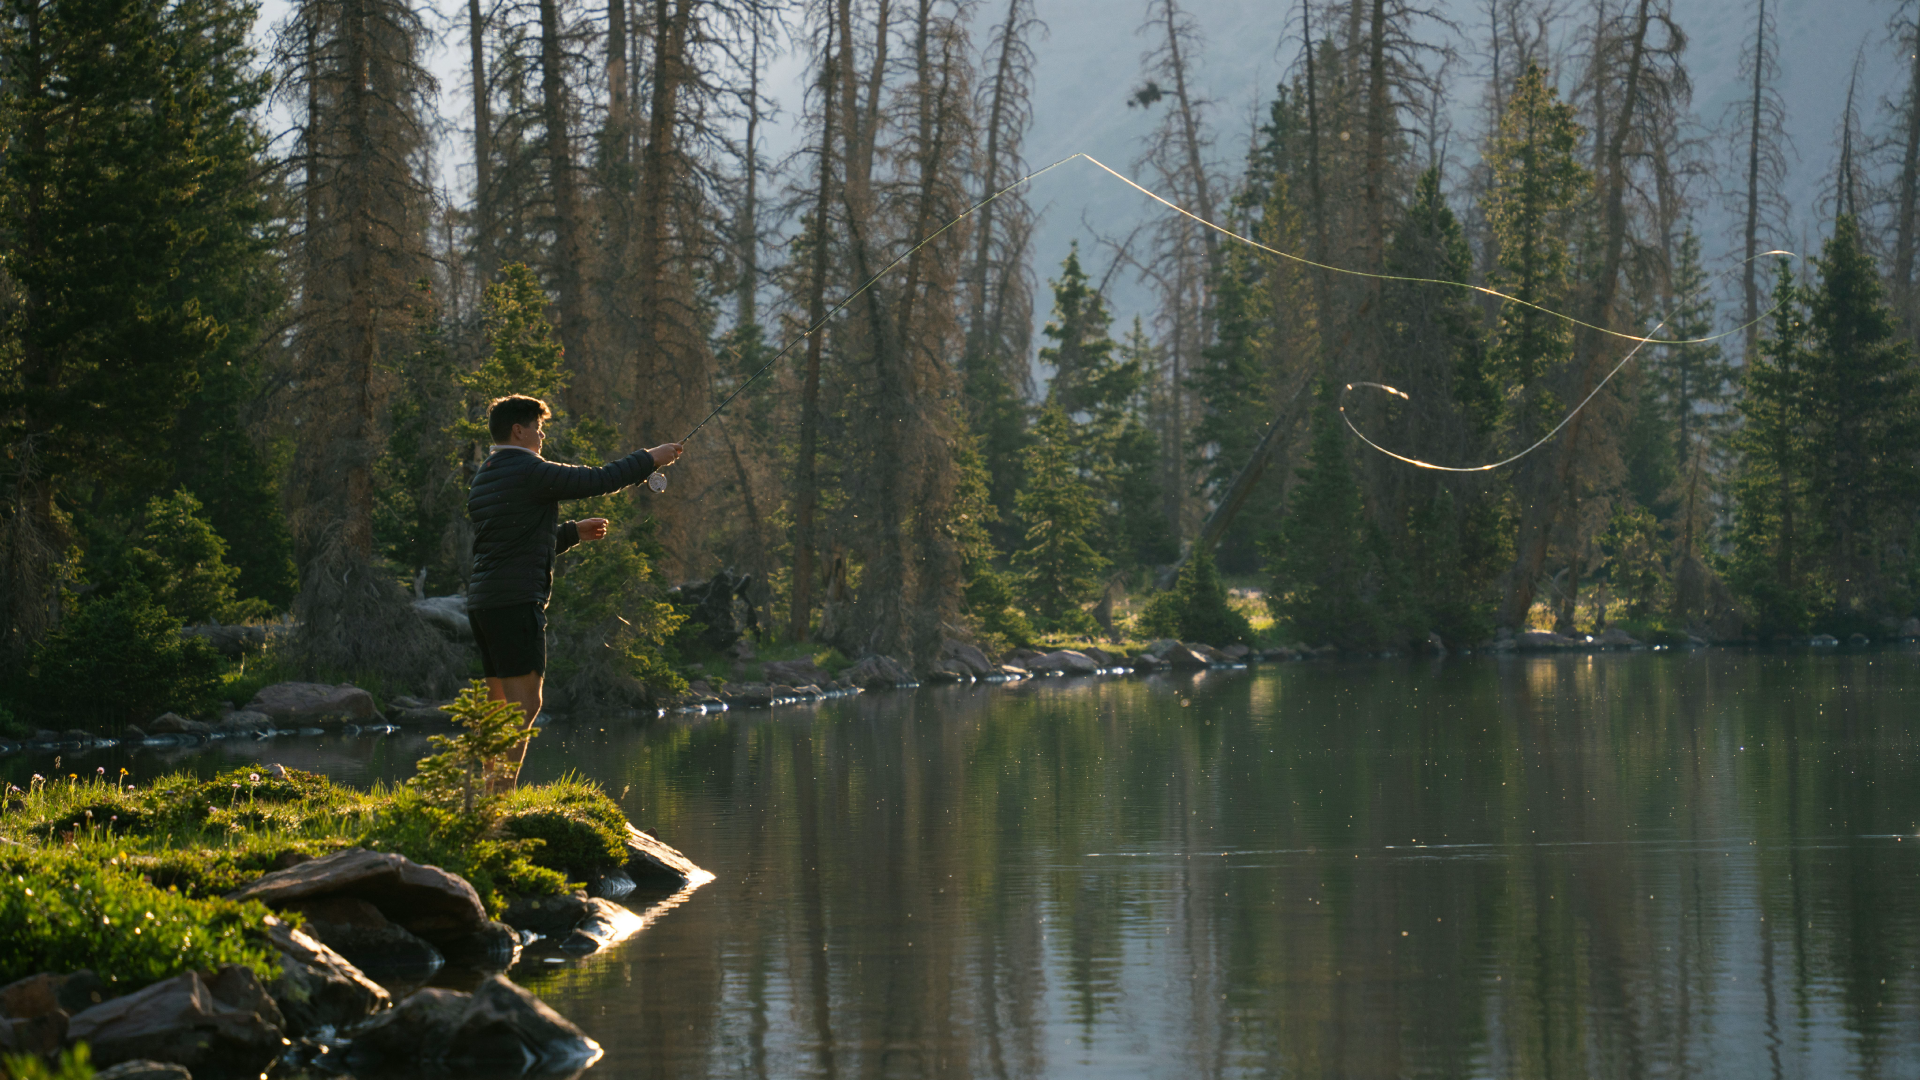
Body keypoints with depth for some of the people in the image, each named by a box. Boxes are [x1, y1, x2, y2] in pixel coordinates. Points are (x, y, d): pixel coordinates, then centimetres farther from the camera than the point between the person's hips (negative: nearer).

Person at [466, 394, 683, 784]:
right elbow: (598, 481, -8)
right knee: (523, 703, -10)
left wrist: (573, 532, 28)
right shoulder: (528, 471, -10)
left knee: (503, 705, 12)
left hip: (482, 602, 10)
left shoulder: (483, 478, 19)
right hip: (516, 601, -10)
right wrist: (650, 459, 4)